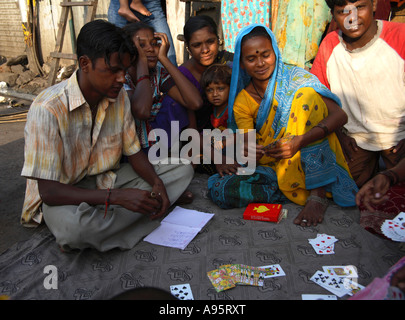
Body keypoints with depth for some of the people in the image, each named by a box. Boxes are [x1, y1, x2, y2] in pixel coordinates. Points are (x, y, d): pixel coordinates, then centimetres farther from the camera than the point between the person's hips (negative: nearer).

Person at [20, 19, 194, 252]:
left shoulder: (119, 96, -6)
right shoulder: (48, 109, -24)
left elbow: (134, 151, 4)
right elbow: (48, 191, -25)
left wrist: (157, 183, -17)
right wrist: (118, 197, -33)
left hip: (107, 181, 7)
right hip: (64, 194, -6)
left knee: (183, 171, -7)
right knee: (73, 226, -42)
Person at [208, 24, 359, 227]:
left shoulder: (295, 78, -5)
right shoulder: (242, 102, 4)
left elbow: (339, 115, -16)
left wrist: (300, 141, -34)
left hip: (311, 163, -1)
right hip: (273, 168, 2)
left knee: (307, 94, -24)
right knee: (221, 191, -23)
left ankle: (317, 194, -26)